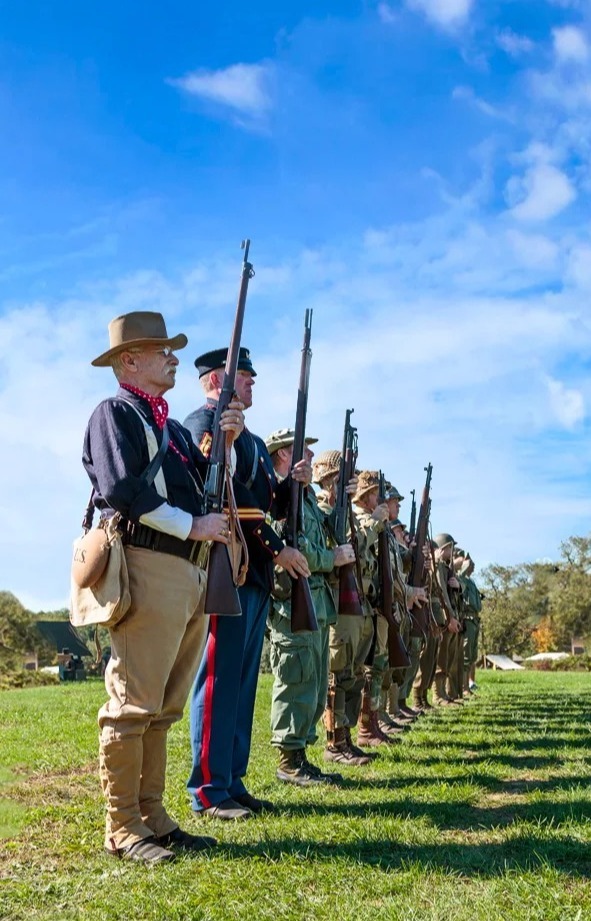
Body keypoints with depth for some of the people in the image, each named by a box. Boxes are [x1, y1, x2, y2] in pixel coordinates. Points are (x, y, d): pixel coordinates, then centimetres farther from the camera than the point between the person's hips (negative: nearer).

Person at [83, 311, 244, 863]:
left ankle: (151, 817, 20)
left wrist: (224, 442, 6)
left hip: (189, 572, 9)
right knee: (132, 703, -6)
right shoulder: (115, 413, 0)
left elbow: (200, 487, 19)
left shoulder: (171, 426, 25)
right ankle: (122, 829, 3)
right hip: (147, 566, -9)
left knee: (163, 707, 11)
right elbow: (120, 488, -15)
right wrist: (191, 525, -13)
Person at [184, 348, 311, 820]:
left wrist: (293, 483, 2)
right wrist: (279, 549, -13)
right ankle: (209, 791, 1)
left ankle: (232, 782, 18)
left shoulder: (251, 440, 24)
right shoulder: (204, 422, -4)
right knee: (219, 679, -6)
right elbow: (226, 495, -14)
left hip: (256, 574, 9)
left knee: (242, 682, 11)